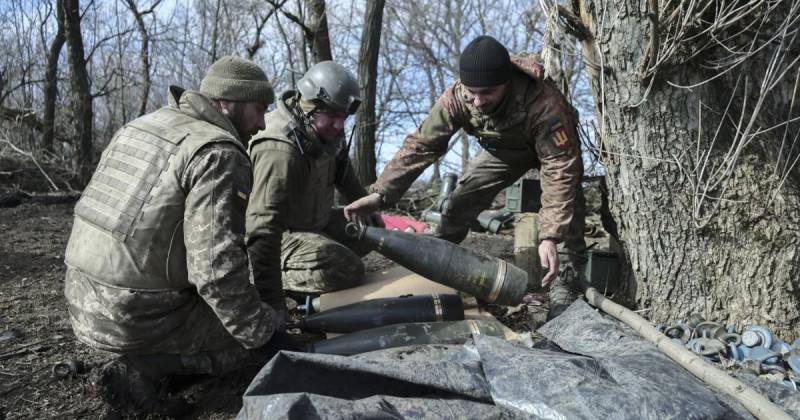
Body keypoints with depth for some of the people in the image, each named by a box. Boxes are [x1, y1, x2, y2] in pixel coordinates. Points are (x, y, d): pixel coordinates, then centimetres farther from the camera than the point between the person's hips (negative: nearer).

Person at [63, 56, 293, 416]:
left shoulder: (142, 125, 10)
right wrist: (265, 334, -13)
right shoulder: (218, 152, -18)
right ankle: (143, 368, -6)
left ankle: (138, 358, 13)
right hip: (138, 318, -9)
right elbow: (216, 268, -26)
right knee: (261, 335, 4)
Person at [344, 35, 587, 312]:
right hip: (503, 150, 3)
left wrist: (550, 236, -50)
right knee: (462, 201, -7)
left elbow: (560, 171, -42)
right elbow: (421, 145, -29)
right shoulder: (456, 98, -32)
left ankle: (566, 279, -13)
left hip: (553, 144, -3)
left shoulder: (543, 103, -44)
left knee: (567, 190, -27)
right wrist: (380, 193, -38)